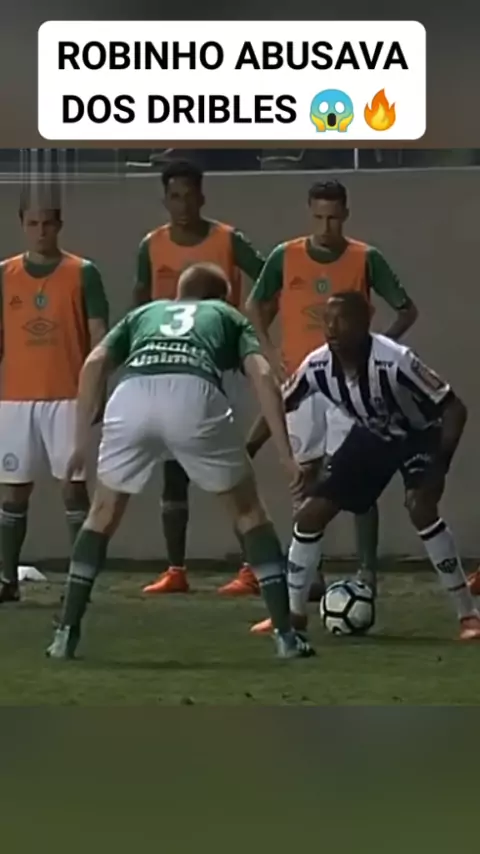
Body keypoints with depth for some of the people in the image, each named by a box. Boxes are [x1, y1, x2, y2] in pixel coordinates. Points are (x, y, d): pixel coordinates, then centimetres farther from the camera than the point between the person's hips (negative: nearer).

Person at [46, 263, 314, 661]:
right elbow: (263, 376, 16)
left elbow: (95, 363, 20)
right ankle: (286, 634, 14)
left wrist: (82, 441, 21)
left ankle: (66, 632, 19)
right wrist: (286, 455, 12)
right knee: (248, 511, 19)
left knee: (103, 515, 25)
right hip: (195, 395, -1)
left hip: (131, 396, 1)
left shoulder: (145, 312, 39)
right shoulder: (228, 316, 35)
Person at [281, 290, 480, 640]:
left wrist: (439, 468, -39)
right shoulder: (317, 366, -22)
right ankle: (293, 610, 21)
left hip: (420, 434, -5)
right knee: (310, 515, 0)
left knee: (420, 508, -32)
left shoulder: (395, 361, -37)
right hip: (372, 436, 6)